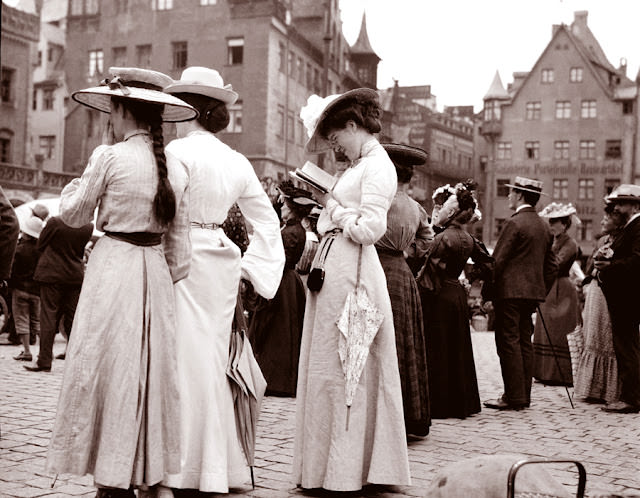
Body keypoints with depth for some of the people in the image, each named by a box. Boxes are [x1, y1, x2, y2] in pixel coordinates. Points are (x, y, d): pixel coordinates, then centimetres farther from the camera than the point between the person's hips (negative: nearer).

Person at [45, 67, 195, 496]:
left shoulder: (110, 157, -11)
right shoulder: (176, 169, 4)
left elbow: (74, 214, 2)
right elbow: (179, 249, 7)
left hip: (113, 270, -5)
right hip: (156, 275, 5)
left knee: (109, 370, 3)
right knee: (149, 369, 14)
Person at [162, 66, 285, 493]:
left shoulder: (179, 151, -9)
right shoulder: (238, 162, 12)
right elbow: (267, 221, 14)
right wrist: (249, 268, 15)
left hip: (184, 260, -7)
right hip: (221, 263, 7)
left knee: (188, 361, -2)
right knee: (214, 359, 12)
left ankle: (188, 473, 4)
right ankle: (218, 469, 21)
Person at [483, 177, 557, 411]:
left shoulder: (514, 223, -11)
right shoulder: (545, 227, 13)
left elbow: (497, 261, -13)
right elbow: (552, 266, 17)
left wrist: (487, 293, -7)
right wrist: (542, 291, 22)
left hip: (510, 291, -8)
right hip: (533, 293, 8)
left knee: (509, 342, -4)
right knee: (524, 343, 11)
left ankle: (513, 397, -4)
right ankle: (524, 396, 15)